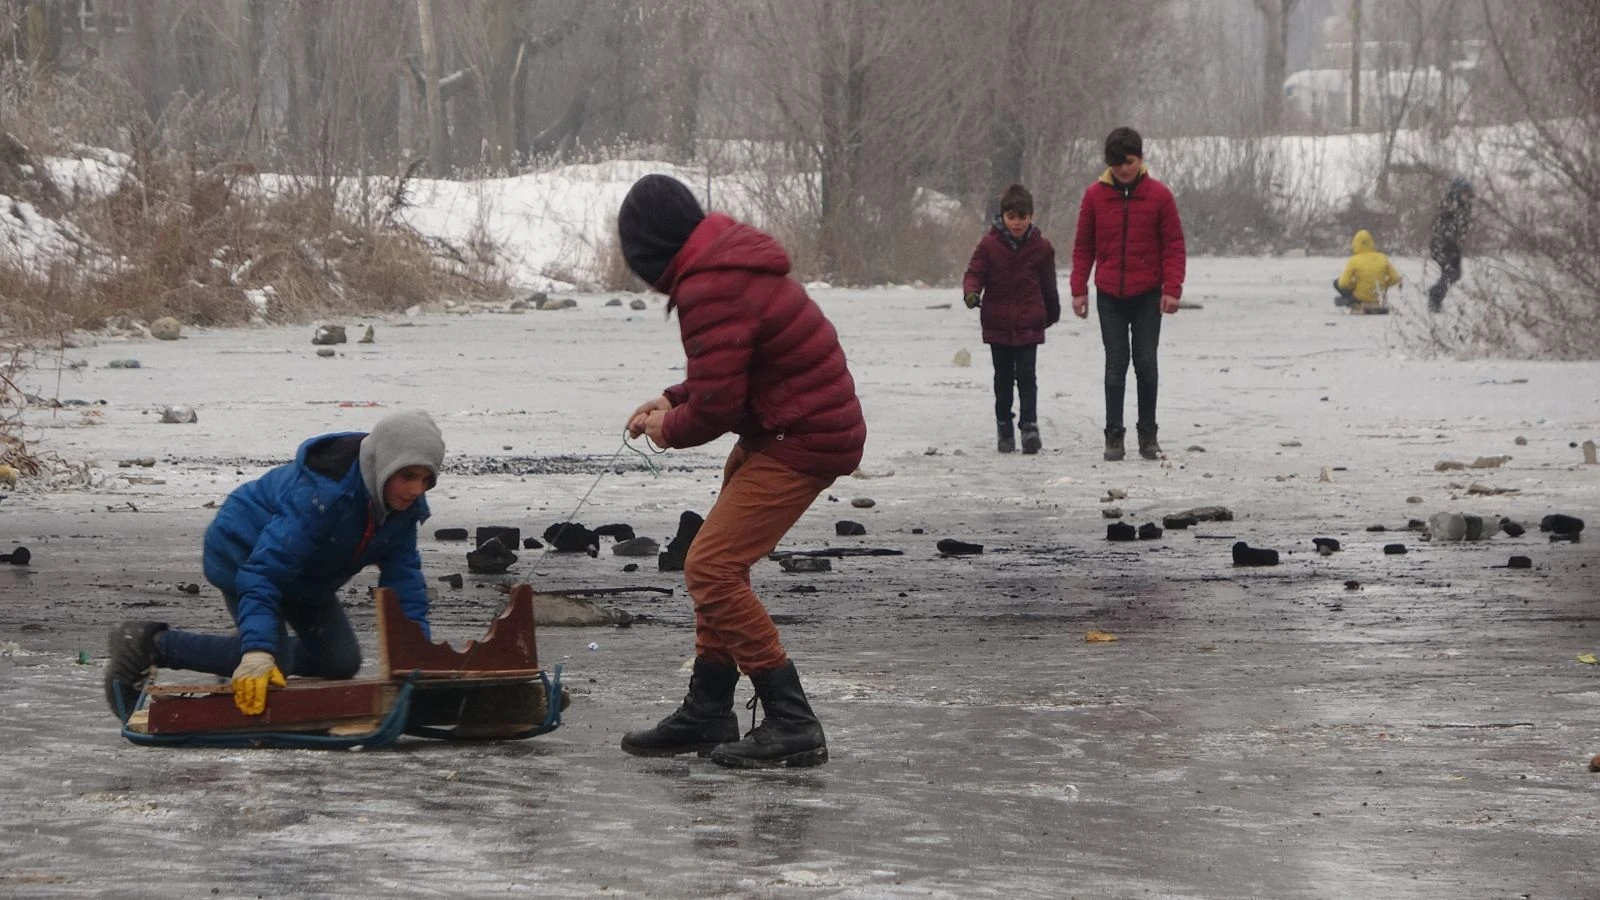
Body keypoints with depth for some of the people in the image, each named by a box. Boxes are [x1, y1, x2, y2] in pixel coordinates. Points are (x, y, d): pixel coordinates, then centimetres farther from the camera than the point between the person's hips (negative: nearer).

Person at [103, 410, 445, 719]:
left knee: (342, 662, 1)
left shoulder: (404, 504, -15)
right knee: (271, 664, -22)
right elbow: (263, 571, -44)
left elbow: (404, 577, -11)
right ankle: (146, 645, -7)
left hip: (307, 578, 8)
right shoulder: (320, 493, -40)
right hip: (243, 554, -8)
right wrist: (257, 651, -54)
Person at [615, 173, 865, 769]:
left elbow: (717, 402, -24)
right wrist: (672, 401, 11)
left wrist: (672, 428, -4)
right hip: (779, 433, 11)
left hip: (799, 443, -11)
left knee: (711, 570, -13)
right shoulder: (733, 265, 12)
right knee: (719, 565, 18)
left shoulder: (710, 291, -22)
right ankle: (706, 714, 28)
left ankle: (792, 724, -12)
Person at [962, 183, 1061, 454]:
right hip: (998, 324, 1)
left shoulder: (1041, 247, 1)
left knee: (1026, 376, -8)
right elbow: (975, 272, -3)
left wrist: (1052, 314, 23)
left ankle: (1030, 426, -9)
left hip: (1029, 324, -1)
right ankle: (1004, 429, 18)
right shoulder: (989, 245, -3)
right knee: (1003, 378, 9)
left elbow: (1048, 285, 12)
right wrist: (972, 293, -24)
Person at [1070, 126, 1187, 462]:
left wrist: (1172, 289, -9)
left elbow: (1174, 245, -1)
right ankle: (1114, 436, 3)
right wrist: (1079, 289, 2)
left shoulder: (1158, 195, -4)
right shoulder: (1095, 195, 0)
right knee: (1115, 365, 1)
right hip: (1109, 296, 1)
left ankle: (1148, 435, 11)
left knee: (1146, 365, 2)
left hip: (1148, 296, -1)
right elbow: (1083, 246, 7)